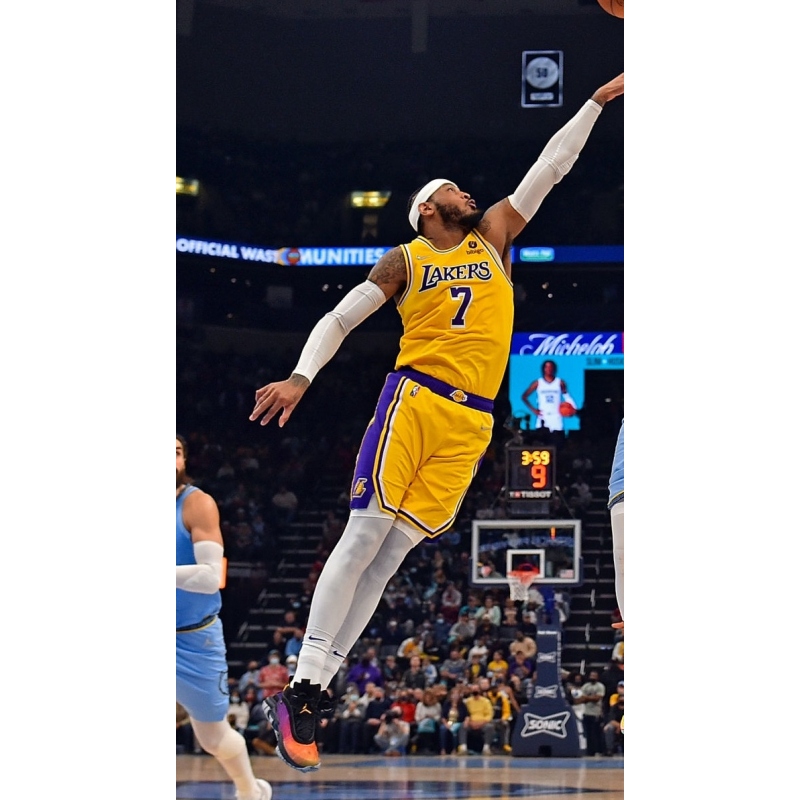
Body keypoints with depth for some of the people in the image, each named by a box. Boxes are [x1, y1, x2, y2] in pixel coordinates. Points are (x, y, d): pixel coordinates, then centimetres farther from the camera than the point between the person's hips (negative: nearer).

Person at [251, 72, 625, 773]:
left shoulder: (495, 236, 18)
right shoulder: (405, 261, 9)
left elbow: (551, 166, 20)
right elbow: (338, 320, 8)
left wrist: (597, 103, 18)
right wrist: (301, 376, -8)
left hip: (470, 424, 3)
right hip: (414, 400, -3)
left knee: (393, 552, -3)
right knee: (365, 534, -13)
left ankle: (309, 700, -5)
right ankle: (301, 688, -15)